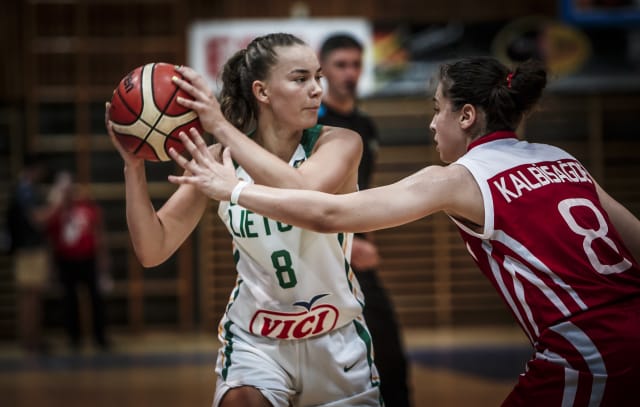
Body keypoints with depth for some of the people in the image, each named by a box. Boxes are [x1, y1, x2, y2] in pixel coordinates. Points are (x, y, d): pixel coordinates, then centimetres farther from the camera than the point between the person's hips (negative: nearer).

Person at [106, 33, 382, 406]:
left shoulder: (340, 144, -12)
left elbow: (301, 195, -34)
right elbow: (153, 250, -8)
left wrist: (222, 127, -33)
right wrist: (134, 167, -21)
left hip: (336, 338, 0)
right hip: (256, 338, 0)